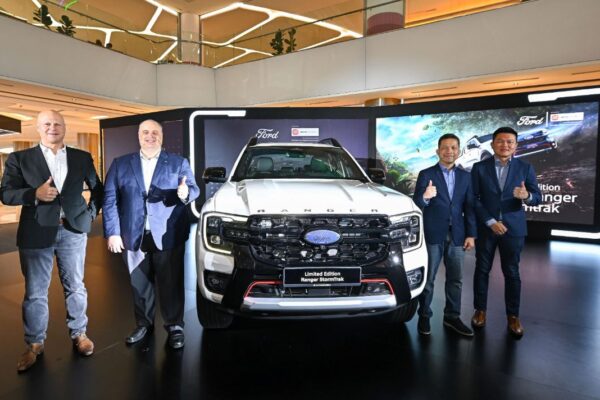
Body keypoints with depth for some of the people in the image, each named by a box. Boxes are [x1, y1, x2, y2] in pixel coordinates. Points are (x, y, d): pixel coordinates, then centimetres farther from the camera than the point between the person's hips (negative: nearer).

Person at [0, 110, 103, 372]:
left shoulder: (82, 158, 6)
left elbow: (98, 188, 15)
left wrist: (91, 213, 3)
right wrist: (34, 194, -20)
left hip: (73, 231, 1)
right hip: (36, 233, -1)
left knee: (75, 287, 11)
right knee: (35, 292, 8)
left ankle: (79, 334, 27)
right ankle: (34, 344, 24)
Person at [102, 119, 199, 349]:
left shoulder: (179, 163, 6)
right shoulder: (120, 164, 8)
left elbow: (194, 190, 0)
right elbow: (110, 200, 4)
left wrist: (185, 193, -25)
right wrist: (112, 233, -4)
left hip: (168, 236, -2)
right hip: (134, 236, 2)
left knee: (171, 283, 4)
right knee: (139, 284, 14)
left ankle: (174, 327, 18)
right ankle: (143, 324, 32)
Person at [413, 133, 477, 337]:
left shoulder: (465, 176, 8)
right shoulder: (426, 174, -4)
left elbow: (469, 207, 7)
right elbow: (416, 205, -11)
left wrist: (471, 234, 1)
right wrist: (425, 197, -33)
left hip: (456, 235, 4)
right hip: (433, 235, -3)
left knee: (455, 279, 11)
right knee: (428, 278, 7)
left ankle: (452, 316, 26)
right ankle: (424, 316, 20)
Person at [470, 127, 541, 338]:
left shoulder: (525, 168, 2)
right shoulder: (479, 168, -1)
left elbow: (537, 197, -1)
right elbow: (474, 199, -5)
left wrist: (527, 196, -25)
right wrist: (491, 222, -13)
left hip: (513, 228, 0)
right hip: (485, 228, 0)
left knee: (512, 273, 7)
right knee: (482, 270, 9)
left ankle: (513, 315, 21)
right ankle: (480, 310, 23)